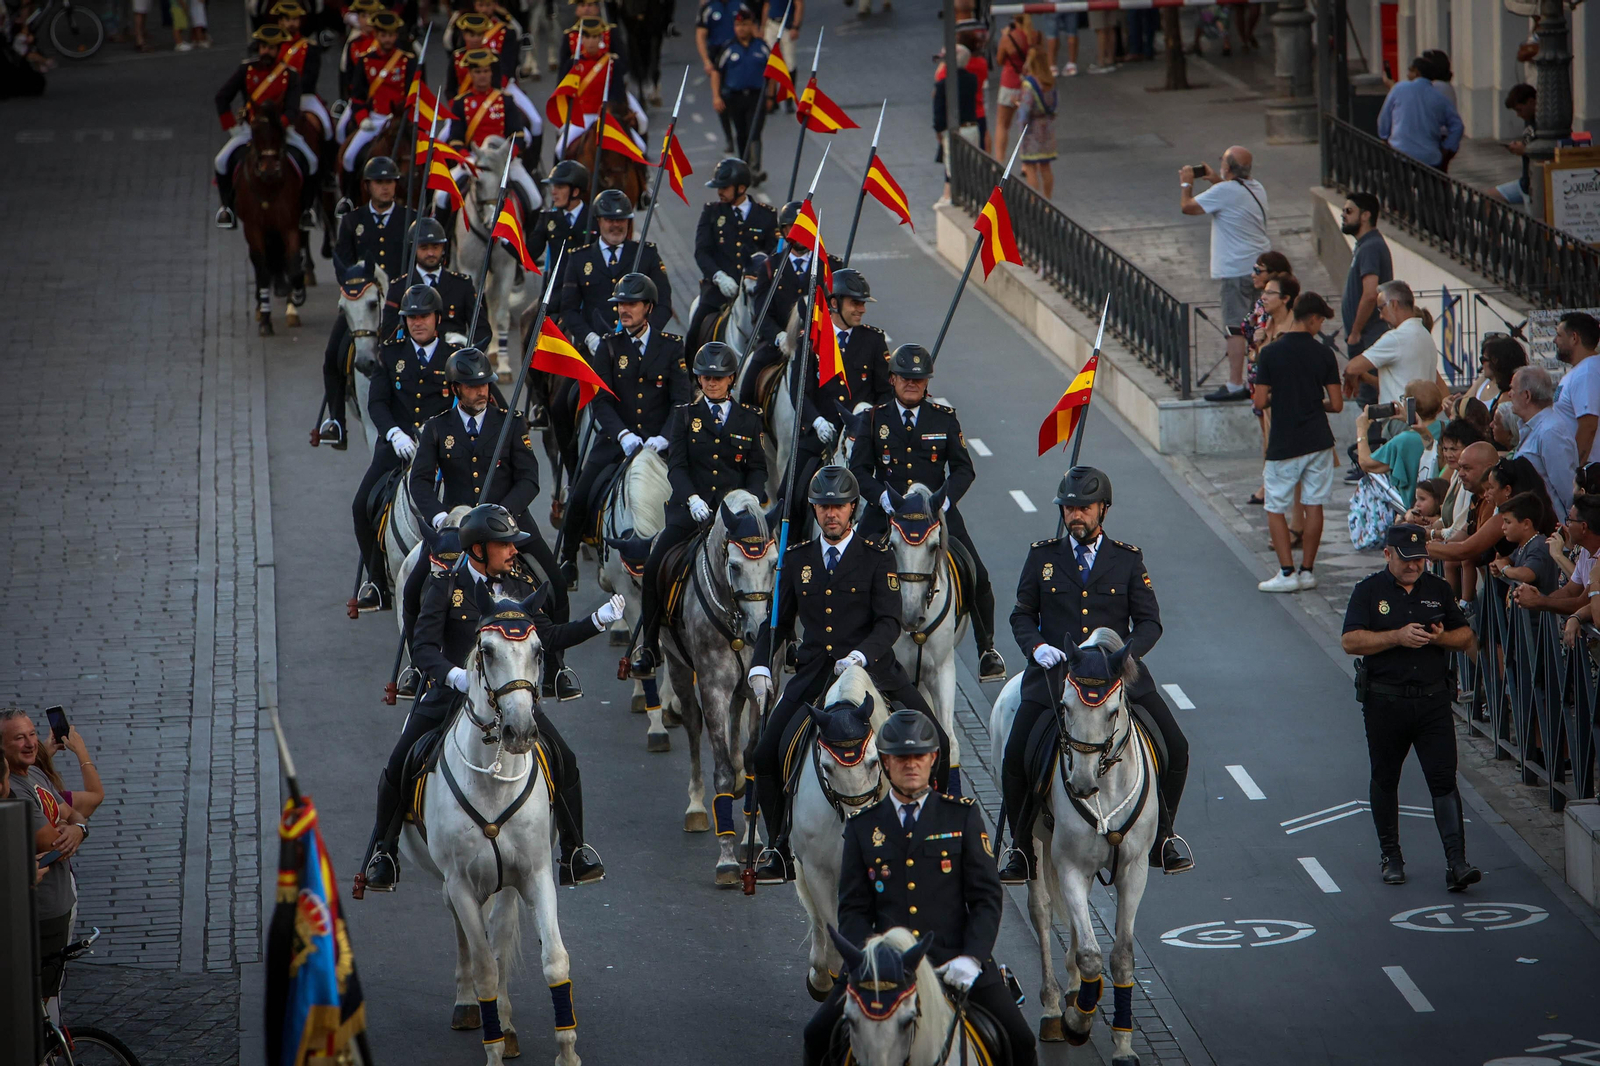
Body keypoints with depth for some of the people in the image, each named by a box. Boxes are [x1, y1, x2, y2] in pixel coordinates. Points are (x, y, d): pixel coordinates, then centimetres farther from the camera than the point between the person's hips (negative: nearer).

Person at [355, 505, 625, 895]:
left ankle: (575, 856, 13)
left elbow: (547, 638, 4)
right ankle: (384, 852, 17)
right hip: (452, 690, -2)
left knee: (565, 765, -5)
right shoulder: (445, 585, -11)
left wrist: (598, 621, -5)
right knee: (397, 769, -7)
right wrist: (455, 675, -36)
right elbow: (423, 647, -17)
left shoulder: (519, 584, 0)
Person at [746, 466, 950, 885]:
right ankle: (782, 853, 9)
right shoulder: (797, 559, 10)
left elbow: (889, 623, -8)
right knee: (766, 756, -6)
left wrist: (860, 655, -26)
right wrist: (760, 666, -1)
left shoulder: (877, 558, 1)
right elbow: (777, 621, 16)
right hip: (813, 674, 3)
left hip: (871, 670, -3)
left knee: (934, 744, -16)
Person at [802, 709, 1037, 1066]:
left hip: (954, 960, -1)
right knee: (818, 1035, -12)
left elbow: (987, 898, 3)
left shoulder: (962, 816, 6)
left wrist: (971, 958, -12)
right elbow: (853, 908, 8)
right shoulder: (863, 825, 9)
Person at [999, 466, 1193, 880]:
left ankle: (1161, 837, 14)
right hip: (1053, 673, 0)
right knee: (1016, 758, -16)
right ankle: (1022, 848, 4)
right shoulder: (1043, 556, 9)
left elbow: (1149, 622, 5)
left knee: (1175, 749, -8)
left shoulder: (1128, 560, 7)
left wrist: (1125, 652, -14)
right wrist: (1036, 646, -8)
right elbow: (1022, 614, 13)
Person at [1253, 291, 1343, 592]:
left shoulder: (1270, 353, -9)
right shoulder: (1324, 354, -4)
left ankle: (1287, 573, -1)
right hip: (1318, 441, 2)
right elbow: (1336, 405, -3)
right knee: (1314, 506, 10)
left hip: (1283, 445, -2)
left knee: (1276, 508, 6)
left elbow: (1260, 401, -9)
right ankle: (1307, 571, 11)